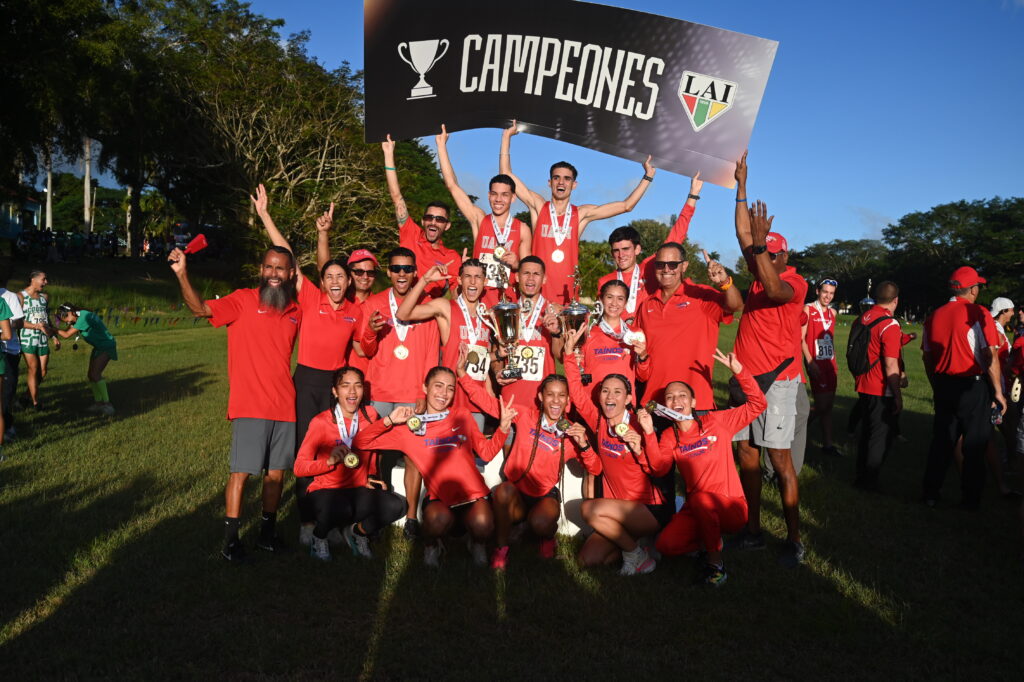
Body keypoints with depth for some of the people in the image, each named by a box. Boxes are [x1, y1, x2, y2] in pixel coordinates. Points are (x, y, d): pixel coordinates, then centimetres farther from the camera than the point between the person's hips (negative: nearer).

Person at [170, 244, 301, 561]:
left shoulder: (296, 312, 9)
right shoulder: (243, 300, -3)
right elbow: (201, 308, -15)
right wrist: (182, 275, -28)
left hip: (284, 406, 4)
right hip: (250, 406, -4)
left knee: (276, 471, 11)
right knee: (241, 472, -1)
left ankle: (267, 532, 26)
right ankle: (231, 539, 11)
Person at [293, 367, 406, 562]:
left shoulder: (370, 416, 2)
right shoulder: (321, 422, -9)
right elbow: (299, 468, -11)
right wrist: (329, 460, -25)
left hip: (358, 490, 4)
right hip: (324, 491, -4)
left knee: (396, 506, -24)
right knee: (340, 510, -38)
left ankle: (357, 531, 7)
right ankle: (319, 537, -1)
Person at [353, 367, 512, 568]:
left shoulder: (462, 417, 11)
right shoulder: (410, 427, 6)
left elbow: (487, 452, 12)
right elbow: (361, 442, 4)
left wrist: (504, 425, -2)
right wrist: (389, 421, -9)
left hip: (473, 494, 1)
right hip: (438, 498, -1)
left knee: (482, 524, -32)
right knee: (438, 519, -36)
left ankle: (477, 543, 7)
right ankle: (431, 545, 2)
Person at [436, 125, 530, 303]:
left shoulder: (523, 229, 5)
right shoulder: (479, 220, 6)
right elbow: (452, 185, 6)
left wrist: (516, 264, -11)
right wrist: (441, 145, 7)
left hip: (508, 300, 0)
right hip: (477, 298, 0)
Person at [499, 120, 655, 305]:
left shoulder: (582, 214, 9)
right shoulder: (538, 206, 8)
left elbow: (626, 206, 11)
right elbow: (506, 175, 8)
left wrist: (647, 177, 11)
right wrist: (506, 137, 8)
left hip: (568, 293, 1)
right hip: (537, 291, -1)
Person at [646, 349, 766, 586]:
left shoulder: (716, 421, -4)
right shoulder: (669, 436, 6)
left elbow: (757, 404, -7)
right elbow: (659, 468, -10)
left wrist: (738, 371, -18)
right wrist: (649, 433, -18)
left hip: (731, 508, -4)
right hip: (697, 511, 4)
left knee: (700, 498, -37)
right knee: (665, 545, -18)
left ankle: (715, 562, -16)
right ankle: (711, 542, 10)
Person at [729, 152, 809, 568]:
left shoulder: (794, 282, -7)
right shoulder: (758, 277, 12)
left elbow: (775, 290, -30)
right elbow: (743, 236, 11)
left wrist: (761, 242, -32)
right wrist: (742, 184, 9)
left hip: (778, 380, -7)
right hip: (745, 375, 7)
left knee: (779, 457, -6)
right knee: (746, 452, 8)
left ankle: (794, 541, 3)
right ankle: (752, 532, 17)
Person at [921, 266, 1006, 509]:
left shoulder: (934, 316, 5)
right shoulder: (979, 314, -11)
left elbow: (927, 357, 10)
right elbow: (991, 356, -15)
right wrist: (998, 392, -10)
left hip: (943, 386, 5)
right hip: (973, 386, -5)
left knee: (941, 442, 13)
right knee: (974, 444, 7)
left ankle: (931, 493, 17)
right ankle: (971, 498, 15)